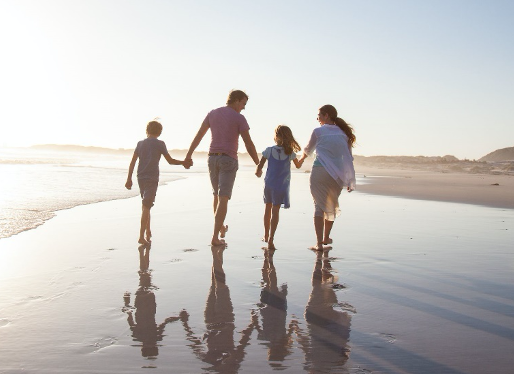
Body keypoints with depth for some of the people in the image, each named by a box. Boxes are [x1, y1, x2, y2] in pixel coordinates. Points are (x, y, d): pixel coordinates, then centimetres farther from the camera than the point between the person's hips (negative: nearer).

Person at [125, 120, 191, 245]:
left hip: (141, 178, 5)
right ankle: (142, 236, -14)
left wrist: (129, 179, 10)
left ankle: (148, 232, 31)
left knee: (146, 206, 19)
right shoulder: (160, 144, -2)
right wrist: (183, 163, 15)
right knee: (146, 207, -8)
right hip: (152, 179, -5)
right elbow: (170, 161, 0)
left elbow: (132, 162, 7)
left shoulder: (140, 143, 9)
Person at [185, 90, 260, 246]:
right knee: (223, 199, -6)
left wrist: (188, 155, 13)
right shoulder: (239, 118, -7)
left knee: (217, 195, 22)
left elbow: (198, 136, 9)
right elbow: (249, 144, -8)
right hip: (229, 159, -5)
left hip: (213, 158, 5)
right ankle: (215, 237, -11)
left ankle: (221, 228, 37)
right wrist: (258, 165, 0)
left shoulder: (212, 113, 8)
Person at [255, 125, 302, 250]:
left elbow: (259, 166, -5)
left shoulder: (269, 150, -5)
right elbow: (298, 166, 12)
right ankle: (271, 239, -13)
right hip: (281, 185, -1)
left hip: (268, 184, 1)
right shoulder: (290, 153, -4)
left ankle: (266, 236, 33)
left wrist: (258, 172, 18)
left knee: (268, 209, 17)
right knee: (275, 211, -3)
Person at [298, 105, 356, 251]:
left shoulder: (318, 131, 5)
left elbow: (308, 150, 21)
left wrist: (301, 159, 43)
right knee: (332, 205, 20)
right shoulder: (343, 132, 12)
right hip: (337, 175, 3)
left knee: (319, 205, 1)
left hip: (320, 171, -3)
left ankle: (319, 243, -8)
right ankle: (326, 238, 33)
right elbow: (349, 158, 10)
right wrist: (349, 180, 15)